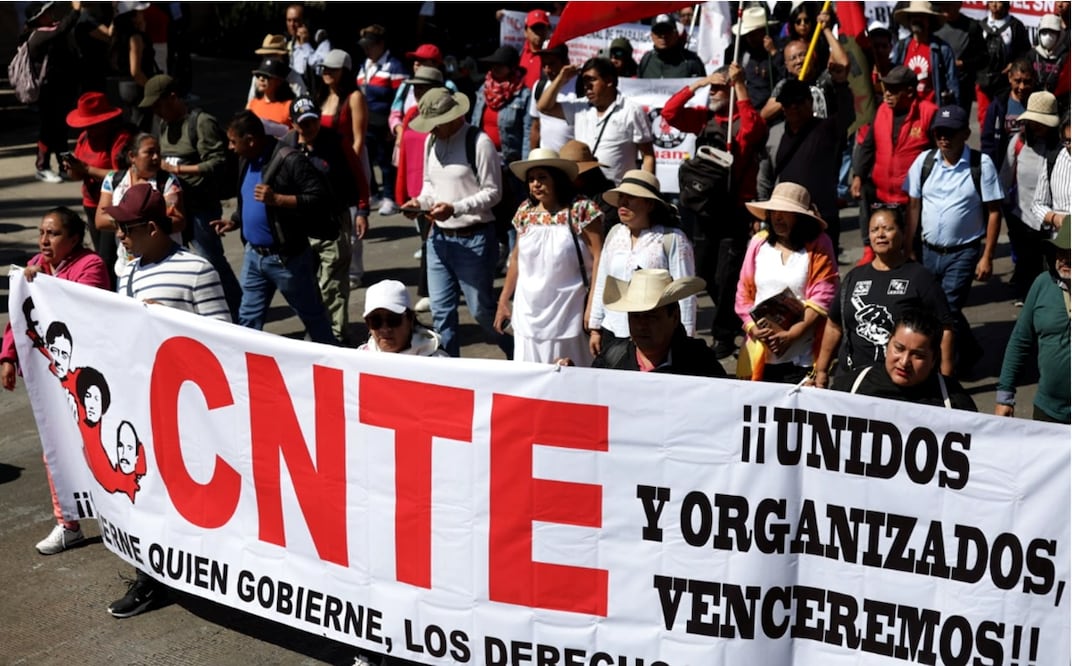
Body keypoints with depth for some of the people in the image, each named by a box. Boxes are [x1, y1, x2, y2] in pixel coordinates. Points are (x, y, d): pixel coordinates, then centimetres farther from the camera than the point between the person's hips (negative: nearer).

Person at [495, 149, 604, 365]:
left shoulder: (581, 209, -8)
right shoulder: (525, 211, 9)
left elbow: (598, 258, -11)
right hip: (528, 313, 5)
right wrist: (503, 301, 15)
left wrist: (593, 305, -16)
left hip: (567, 313, -5)